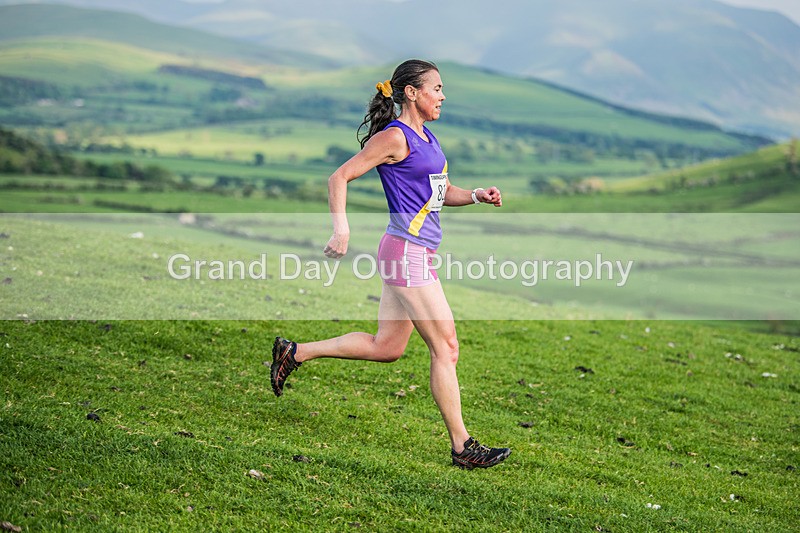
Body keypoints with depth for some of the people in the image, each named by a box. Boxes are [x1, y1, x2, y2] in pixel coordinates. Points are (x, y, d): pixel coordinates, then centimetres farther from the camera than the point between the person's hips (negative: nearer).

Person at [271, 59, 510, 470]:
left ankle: (294, 353, 24)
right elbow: (339, 178, -12)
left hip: (418, 254, 10)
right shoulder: (394, 137, -11)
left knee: (387, 347, 14)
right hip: (407, 253, -10)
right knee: (446, 347, -5)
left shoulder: (426, 138, 16)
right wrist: (341, 230, -22)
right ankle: (462, 447, 3)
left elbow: (443, 192, 26)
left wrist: (477, 196, 7)